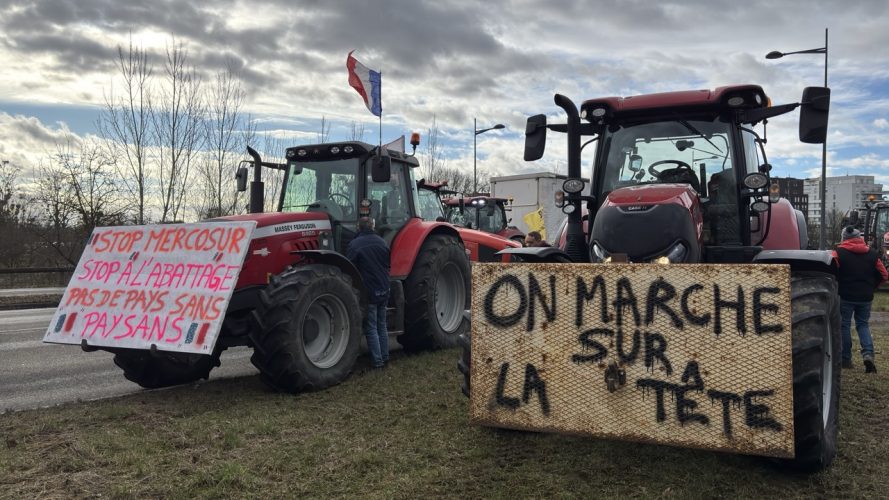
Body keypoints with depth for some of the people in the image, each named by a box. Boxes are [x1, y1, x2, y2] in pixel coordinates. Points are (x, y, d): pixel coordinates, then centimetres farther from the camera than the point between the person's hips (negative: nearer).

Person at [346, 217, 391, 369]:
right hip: (384, 290, 5)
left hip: (368, 292, -5)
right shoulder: (381, 242, 7)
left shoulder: (354, 245, -12)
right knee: (381, 326, 16)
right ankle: (385, 357, 19)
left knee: (371, 329, 1)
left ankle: (377, 360, 2)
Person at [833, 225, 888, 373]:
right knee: (863, 324, 17)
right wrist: (871, 286, 16)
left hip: (845, 296, -3)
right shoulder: (872, 254, 4)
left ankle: (846, 359, 11)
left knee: (844, 325, 8)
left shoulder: (839, 252, -8)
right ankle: (868, 354, -3)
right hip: (866, 297, 3)